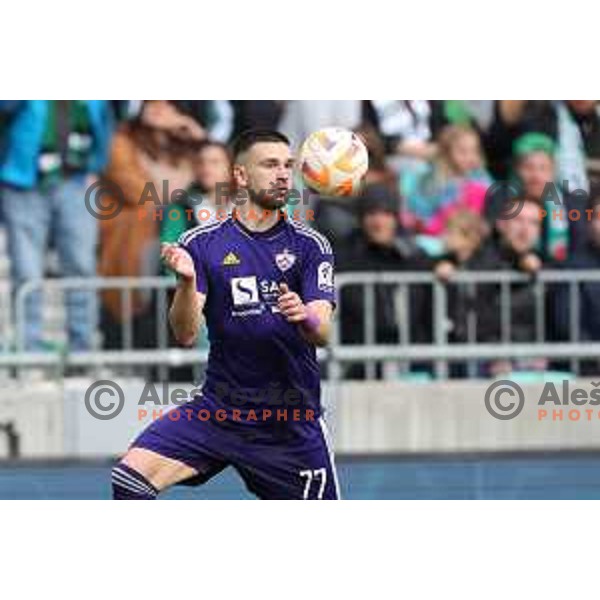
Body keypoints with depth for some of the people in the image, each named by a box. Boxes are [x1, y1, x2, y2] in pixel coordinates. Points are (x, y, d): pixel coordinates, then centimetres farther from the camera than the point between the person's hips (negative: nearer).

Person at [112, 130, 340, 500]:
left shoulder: (310, 245, 0)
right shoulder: (202, 243, -2)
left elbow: (323, 333, -11)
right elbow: (186, 336, -9)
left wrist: (305, 317, -35)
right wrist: (187, 281, -29)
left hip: (293, 420, 0)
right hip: (219, 409, 0)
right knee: (132, 475, -19)